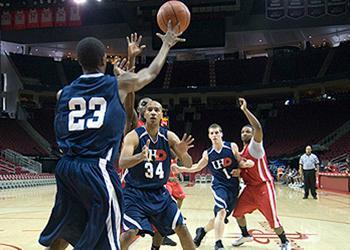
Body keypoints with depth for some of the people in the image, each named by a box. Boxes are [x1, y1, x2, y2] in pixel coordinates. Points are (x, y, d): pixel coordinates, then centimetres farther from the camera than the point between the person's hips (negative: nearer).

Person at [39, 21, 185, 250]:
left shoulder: (64, 93, 11)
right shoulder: (119, 84, 2)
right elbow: (152, 72, 19)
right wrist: (167, 44, 37)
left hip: (66, 168, 6)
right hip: (97, 170, -5)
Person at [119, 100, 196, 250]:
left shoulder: (169, 137, -3)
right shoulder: (134, 136, -13)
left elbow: (188, 165, -4)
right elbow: (122, 163, -27)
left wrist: (183, 153, -27)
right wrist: (141, 156, -47)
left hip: (159, 193, 5)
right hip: (135, 192, -4)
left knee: (181, 228, 5)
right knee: (130, 232, -19)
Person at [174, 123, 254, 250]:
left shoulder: (232, 147, -4)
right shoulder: (207, 154, 0)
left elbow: (240, 162, 6)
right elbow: (197, 167, 14)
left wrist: (246, 164, -17)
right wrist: (180, 169, 4)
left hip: (233, 187, 2)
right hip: (219, 185, -2)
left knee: (221, 217, 10)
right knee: (221, 211, -28)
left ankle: (202, 231, 36)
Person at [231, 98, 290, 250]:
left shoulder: (254, 146, -14)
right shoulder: (242, 152, 12)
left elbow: (258, 128, -34)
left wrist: (245, 110, -33)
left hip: (263, 187, -8)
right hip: (250, 188, 8)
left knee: (272, 219, -5)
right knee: (238, 212, 12)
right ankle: (245, 235, 36)